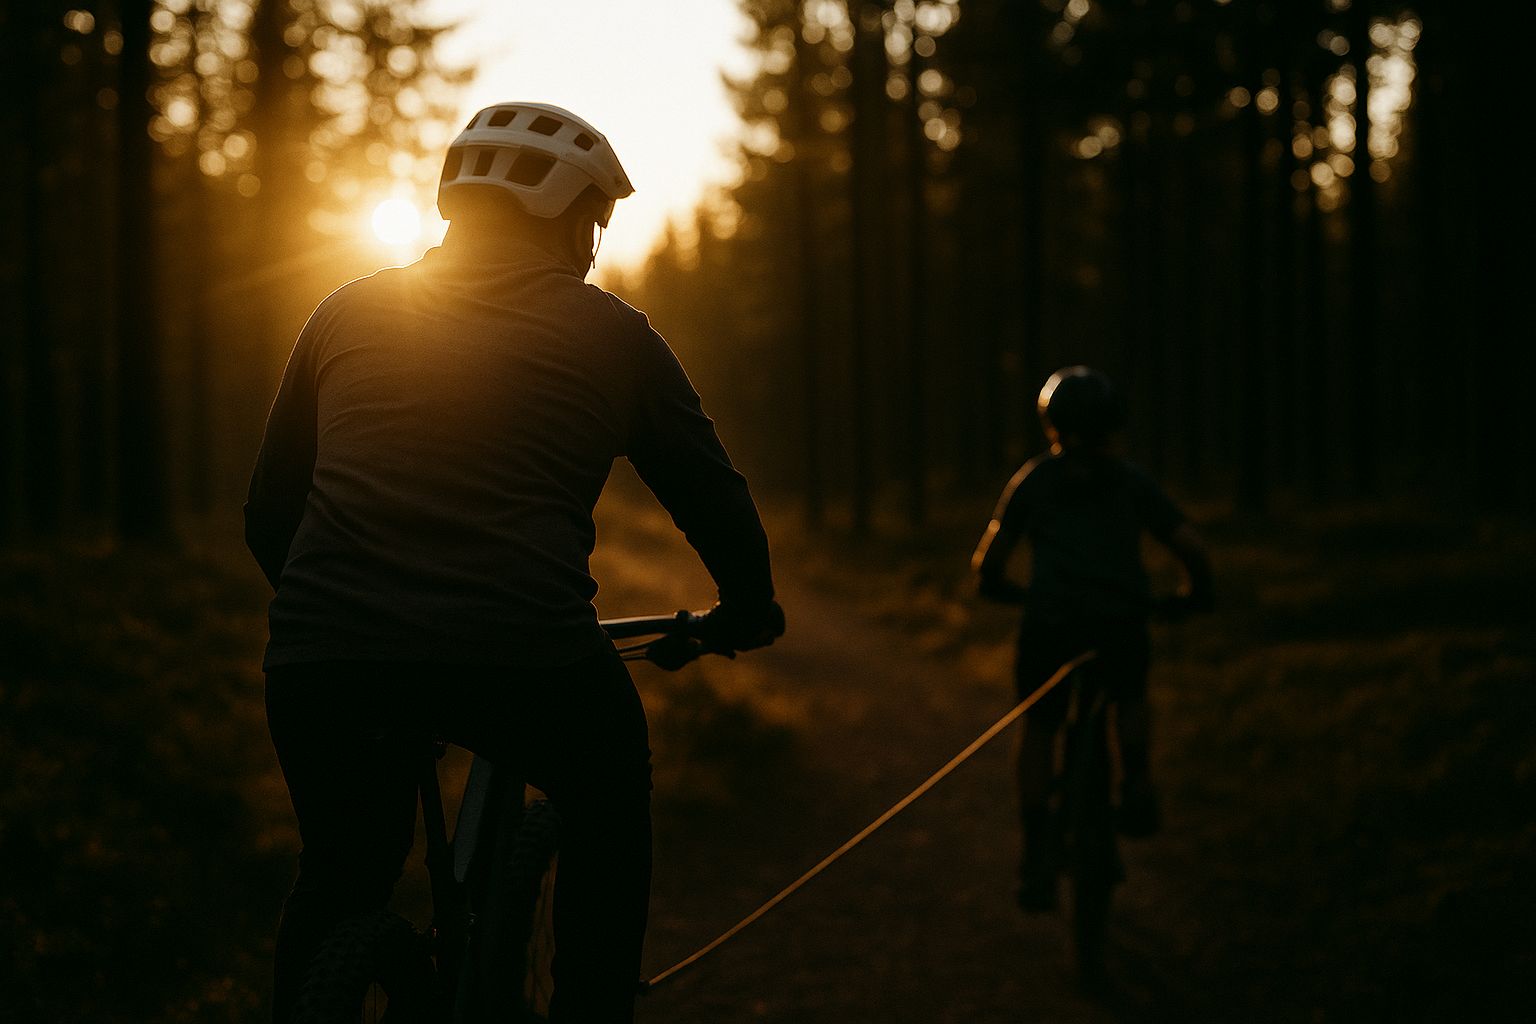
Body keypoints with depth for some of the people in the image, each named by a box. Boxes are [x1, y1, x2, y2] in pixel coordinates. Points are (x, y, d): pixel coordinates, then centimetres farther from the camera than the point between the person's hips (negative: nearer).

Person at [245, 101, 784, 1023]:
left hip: (325, 659, 2)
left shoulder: (348, 313, 19)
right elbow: (712, 495, 18)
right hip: (523, 659, -2)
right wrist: (749, 609, 37)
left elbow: (271, 511, 25)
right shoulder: (610, 333, 12)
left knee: (341, 879, 26)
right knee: (611, 800, 28)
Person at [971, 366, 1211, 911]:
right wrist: (1194, 596, 31)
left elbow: (987, 570, 16)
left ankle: (1038, 852, 12)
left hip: (1050, 622, 0)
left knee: (1039, 727, 21)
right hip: (1121, 622, 0)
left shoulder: (1031, 481, 19)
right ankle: (1137, 790, 14)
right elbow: (1192, 549, 11)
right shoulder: (1132, 482, 19)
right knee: (1131, 698, 32)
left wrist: (1021, 595, 35)